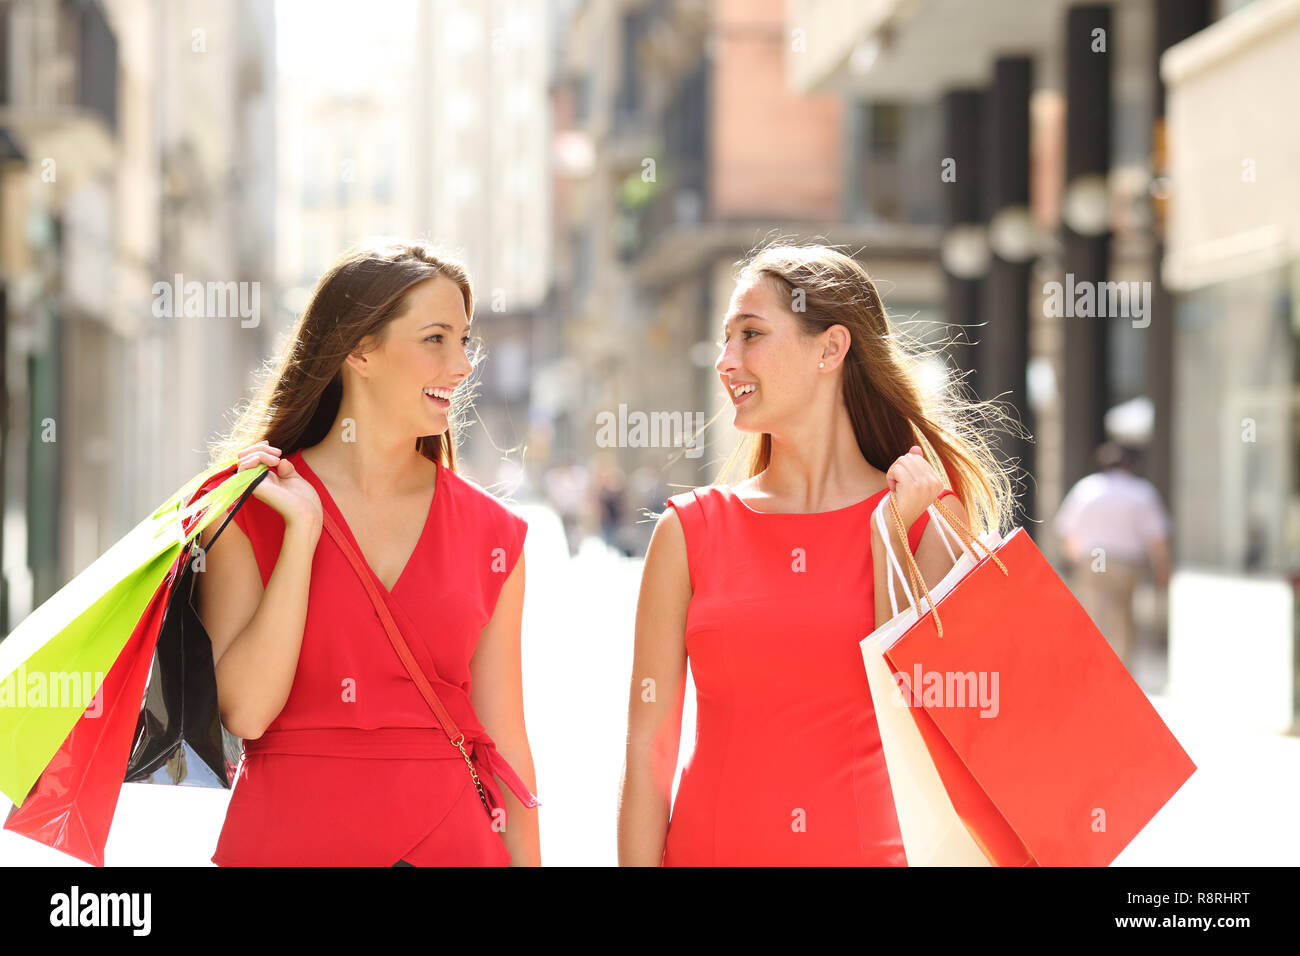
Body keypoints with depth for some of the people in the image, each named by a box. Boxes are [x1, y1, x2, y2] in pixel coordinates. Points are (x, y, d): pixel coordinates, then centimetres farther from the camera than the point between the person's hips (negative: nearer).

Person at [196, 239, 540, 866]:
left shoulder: (492, 533, 4)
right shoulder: (248, 510, -2)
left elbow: (505, 741, 5)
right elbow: (244, 711, -13)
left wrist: (527, 859, -1)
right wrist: (303, 531, -14)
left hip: (453, 839, 2)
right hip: (289, 840, -2)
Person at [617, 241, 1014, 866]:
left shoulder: (929, 519, -1)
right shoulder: (689, 531, 0)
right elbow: (648, 745, -2)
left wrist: (888, 534, -11)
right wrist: (638, 862, -10)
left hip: (872, 847, -1)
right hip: (714, 848, 1)